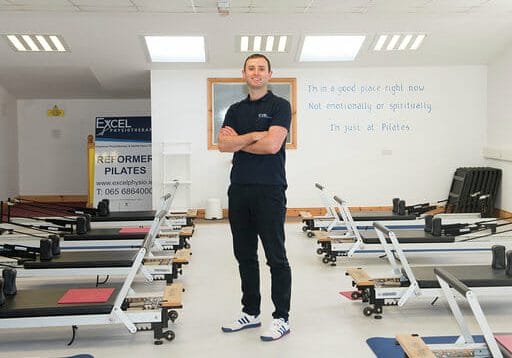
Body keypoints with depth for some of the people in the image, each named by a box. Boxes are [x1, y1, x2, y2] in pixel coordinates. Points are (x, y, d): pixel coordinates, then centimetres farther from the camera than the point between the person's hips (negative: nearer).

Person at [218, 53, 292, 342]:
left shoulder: (280, 106, -3)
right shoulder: (235, 110, 14)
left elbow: (272, 144, -16)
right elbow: (223, 144, 0)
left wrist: (238, 141, -3)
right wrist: (254, 135, -12)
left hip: (270, 190, -6)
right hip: (239, 189, 6)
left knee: (276, 256, -1)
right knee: (245, 255, 12)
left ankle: (282, 318, 8)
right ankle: (251, 312, 24)